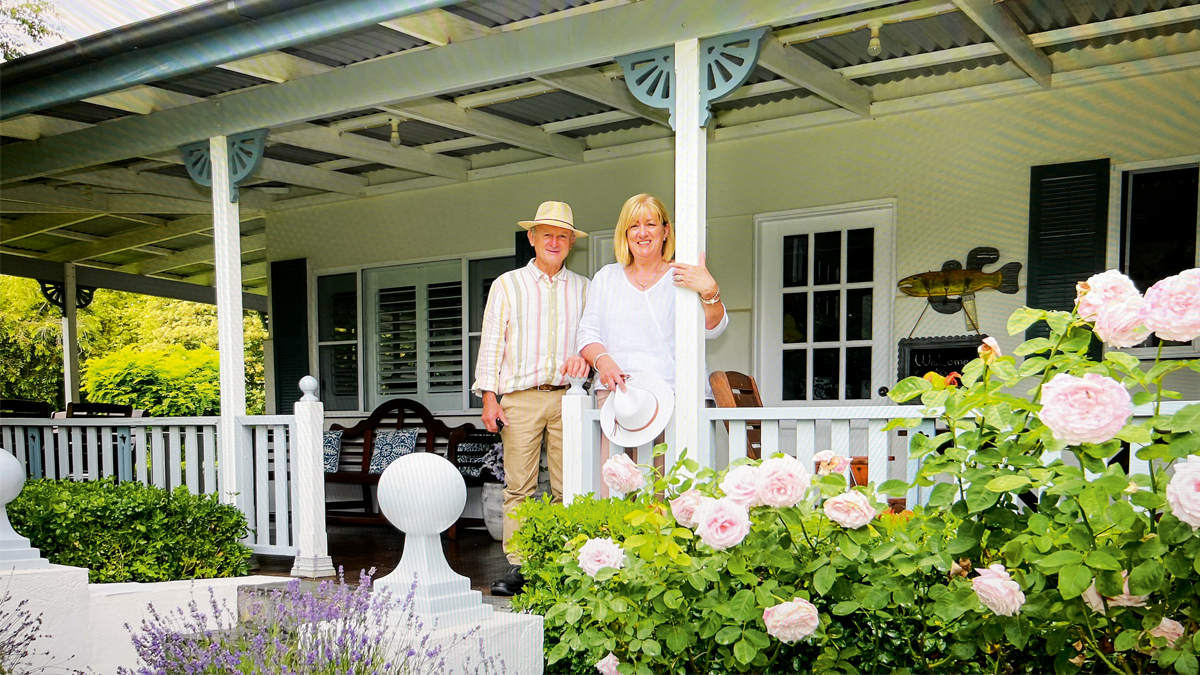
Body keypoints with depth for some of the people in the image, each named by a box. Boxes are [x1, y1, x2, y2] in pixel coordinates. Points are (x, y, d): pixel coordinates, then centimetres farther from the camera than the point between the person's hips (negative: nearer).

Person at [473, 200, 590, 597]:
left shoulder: (584, 288, 16)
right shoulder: (507, 285, 13)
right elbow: (491, 342, 9)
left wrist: (586, 358, -9)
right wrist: (489, 396, 0)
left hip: (568, 397, 1)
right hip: (520, 397, -1)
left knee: (568, 487, -3)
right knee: (518, 486, -4)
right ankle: (517, 567, 0)